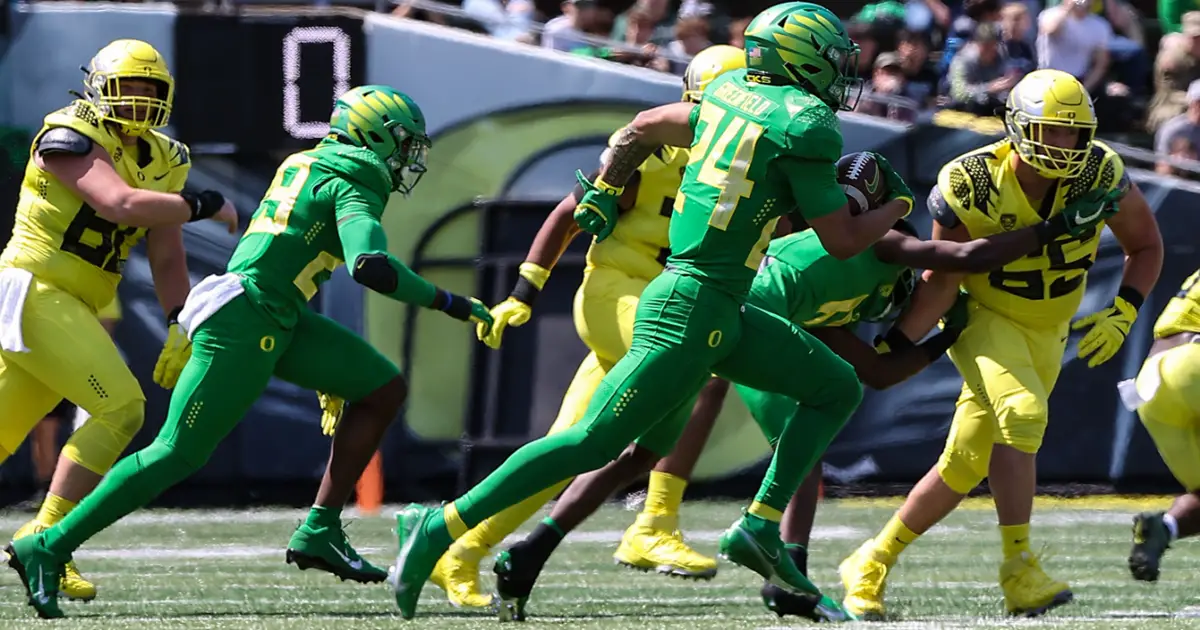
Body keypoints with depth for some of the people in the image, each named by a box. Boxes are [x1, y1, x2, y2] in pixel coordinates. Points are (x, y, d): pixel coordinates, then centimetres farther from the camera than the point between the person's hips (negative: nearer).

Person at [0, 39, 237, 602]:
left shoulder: (161, 162, 13)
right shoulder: (71, 138, -12)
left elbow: (166, 260, 12)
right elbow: (121, 204, -26)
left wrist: (180, 328, 0)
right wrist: (204, 207, -17)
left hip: (72, 311, 8)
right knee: (120, 408, -16)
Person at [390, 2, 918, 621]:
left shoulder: (730, 93, 12)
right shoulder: (802, 124, -12)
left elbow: (644, 126, 27)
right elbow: (842, 240, -9)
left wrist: (604, 191, 42)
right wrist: (896, 208, 10)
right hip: (694, 308, -10)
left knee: (837, 389, 14)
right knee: (594, 441, -9)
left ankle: (760, 528, 7)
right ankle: (439, 527, -8)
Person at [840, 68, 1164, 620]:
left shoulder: (1101, 177, -19)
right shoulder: (969, 186, -24)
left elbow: (1146, 247, -3)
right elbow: (941, 282, -15)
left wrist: (1123, 315, -17)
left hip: (1045, 335, 4)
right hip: (984, 319, -4)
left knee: (964, 468, 7)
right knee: (1021, 413, -32)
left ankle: (872, 566, 23)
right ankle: (1019, 569, -28)